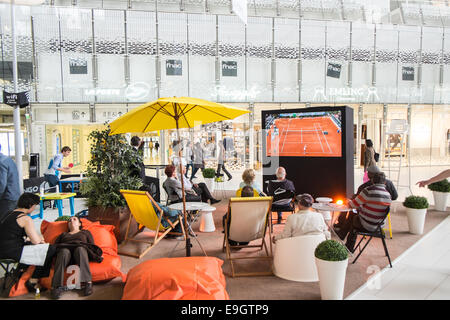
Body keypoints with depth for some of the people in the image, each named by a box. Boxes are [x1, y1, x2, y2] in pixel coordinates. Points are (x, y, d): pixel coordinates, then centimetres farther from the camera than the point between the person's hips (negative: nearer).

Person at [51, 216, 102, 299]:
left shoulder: (86, 232, 33)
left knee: (80, 248, -38)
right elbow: (54, 246, 21)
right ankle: (57, 286, -48)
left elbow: (92, 245, 18)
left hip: (81, 249, -1)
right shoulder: (63, 234, 38)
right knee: (64, 251, -36)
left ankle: (87, 283, -50)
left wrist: (97, 255, -3)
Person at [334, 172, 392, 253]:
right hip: (379, 226, 6)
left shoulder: (368, 190, -19)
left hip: (366, 226, -6)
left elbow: (354, 205, -10)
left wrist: (348, 202, 13)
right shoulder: (388, 195, 0)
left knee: (351, 216, 17)